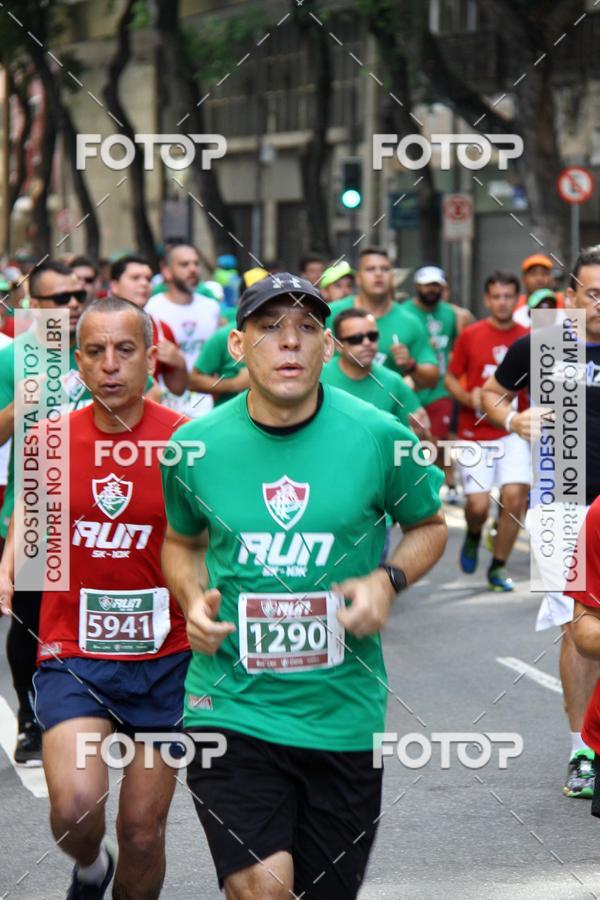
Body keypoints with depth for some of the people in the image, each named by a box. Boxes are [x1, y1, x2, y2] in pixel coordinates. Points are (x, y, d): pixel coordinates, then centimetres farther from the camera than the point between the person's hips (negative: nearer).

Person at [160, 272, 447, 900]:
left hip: (344, 713, 1)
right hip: (230, 703, -1)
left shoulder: (380, 437, -6)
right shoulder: (195, 445, -2)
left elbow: (429, 525, 12)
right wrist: (193, 602, -4)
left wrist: (388, 582, -8)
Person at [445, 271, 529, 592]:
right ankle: (473, 536, 31)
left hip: (512, 431, 1)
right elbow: (450, 379, 5)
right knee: (478, 505, -8)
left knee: (514, 496, -13)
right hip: (475, 434, -1)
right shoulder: (471, 336, -1)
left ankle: (498, 568, 4)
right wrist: (469, 398, -14)